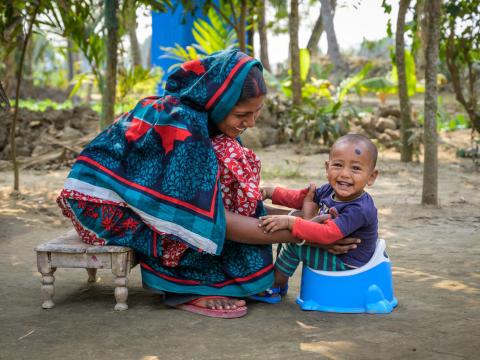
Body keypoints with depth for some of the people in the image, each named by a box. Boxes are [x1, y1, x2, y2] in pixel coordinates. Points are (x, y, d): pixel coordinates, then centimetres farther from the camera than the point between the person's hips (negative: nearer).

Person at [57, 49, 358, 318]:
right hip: (107, 208, -9)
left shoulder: (191, 109, -5)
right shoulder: (185, 131, -31)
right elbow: (215, 224, -29)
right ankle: (188, 290, -9)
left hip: (134, 191, 9)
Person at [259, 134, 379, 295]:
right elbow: (300, 197, 8)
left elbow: (328, 234, -40)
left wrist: (290, 222, -40)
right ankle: (280, 282, 23)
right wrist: (272, 192, -2)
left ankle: (274, 286, 8)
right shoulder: (330, 190, -6)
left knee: (294, 245, -14)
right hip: (333, 251, 9)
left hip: (347, 267, -9)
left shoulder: (359, 210, -33)